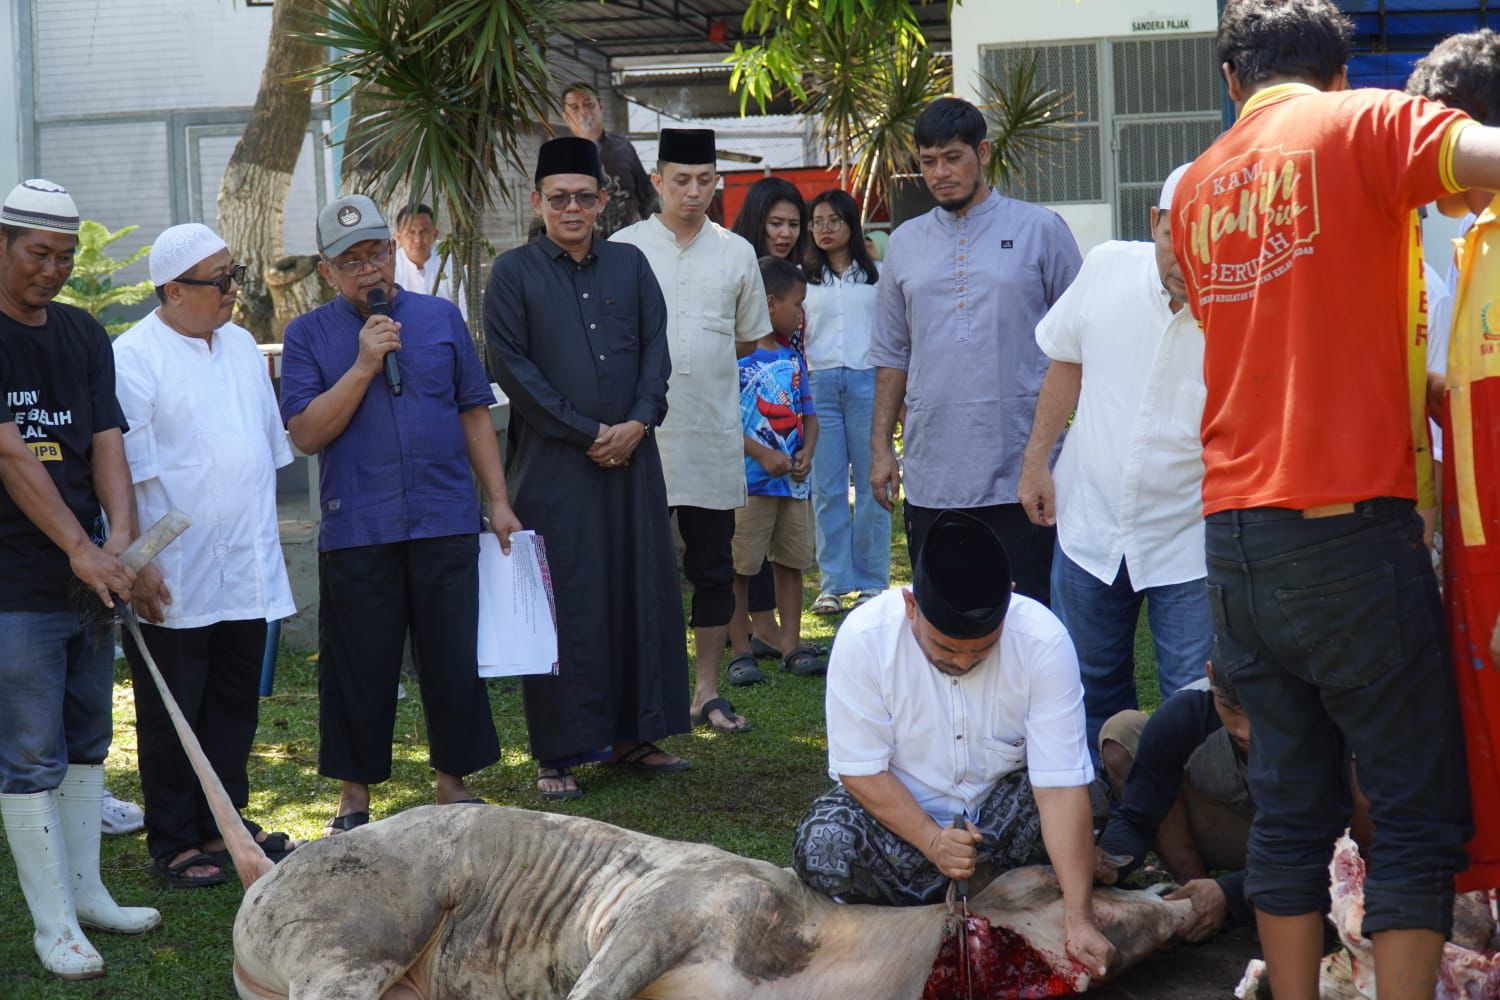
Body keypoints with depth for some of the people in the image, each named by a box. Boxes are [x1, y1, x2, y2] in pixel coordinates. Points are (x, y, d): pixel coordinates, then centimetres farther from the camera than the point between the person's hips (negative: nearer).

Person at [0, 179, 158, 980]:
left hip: (87, 579, 7)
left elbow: (107, 443, 3)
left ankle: (85, 891, 28)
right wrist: (80, 547, -22)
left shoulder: (84, 336, 10)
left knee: (87, 744, 15)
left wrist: (120, 539, -14)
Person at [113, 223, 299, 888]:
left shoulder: (241, 346, 12)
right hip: (172, 582, -7)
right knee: (171, 715, 3)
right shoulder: (135, 357, -11)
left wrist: (267, 544, 18)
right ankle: (174, 842, 13)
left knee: (235, 706, 13)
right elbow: (123, 471, -14)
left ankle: (225, 823, 26)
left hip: (245, 575, 7)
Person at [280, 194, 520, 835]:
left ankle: (453, 785, 20)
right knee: (359, 669, 5)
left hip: (446, 524, 2)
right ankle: (355, 800, 18)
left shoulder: (441, 319, 9)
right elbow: (307, 432, -7)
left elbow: (475, 414, 12)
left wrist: (498, 500, 8)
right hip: (356, 533, -2)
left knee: (454, 662, 5)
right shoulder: (308, 336, 2)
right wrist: (363, 365, -14)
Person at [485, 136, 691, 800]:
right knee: (563, 604, -2)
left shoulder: (630, 265, 11)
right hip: (552, 465, -4)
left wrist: (638, 422, -7)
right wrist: (586, 433, -10)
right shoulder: (513, 273, 0)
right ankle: (559, 753, 4)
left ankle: (634, 734, 17)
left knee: (641, 592, 6)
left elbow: (655, 346, 9)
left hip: (632, 457, 4)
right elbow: (511, 366, -6)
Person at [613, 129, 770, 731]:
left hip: (714, 435, 3)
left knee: (713, 566, 7)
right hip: (642, 433, -2)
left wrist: (709, 369, 12)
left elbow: (752, 337, 20)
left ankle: (706, 691, 15)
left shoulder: (736, 253, 9)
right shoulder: (625, 248, 1)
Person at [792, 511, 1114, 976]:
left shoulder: (1043, 640, -24)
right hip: (901, 812, 0)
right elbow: (860, 770, -16)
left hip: (999, 808, 0)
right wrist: (932, 841, -31)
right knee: (824, 847, -30)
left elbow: (1061, 785, -28)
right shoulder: (864, 636, -23)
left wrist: (1080, 920, -34)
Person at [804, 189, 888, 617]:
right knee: (827, 488, 0)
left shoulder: (877, 275, 9)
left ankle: (871, 581, 6)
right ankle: (832, 584, 5)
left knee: (871, 484, -2)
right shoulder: (804, 278, 13)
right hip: (819, 384, 1)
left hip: (867, 380, -1)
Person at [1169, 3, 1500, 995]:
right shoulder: (1361, 127, -2)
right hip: (1349, 529, -6)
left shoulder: (1195, 190, 17)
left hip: (1236, 534, 6)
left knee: (1292, 803, 13)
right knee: (1420, 810, 0)